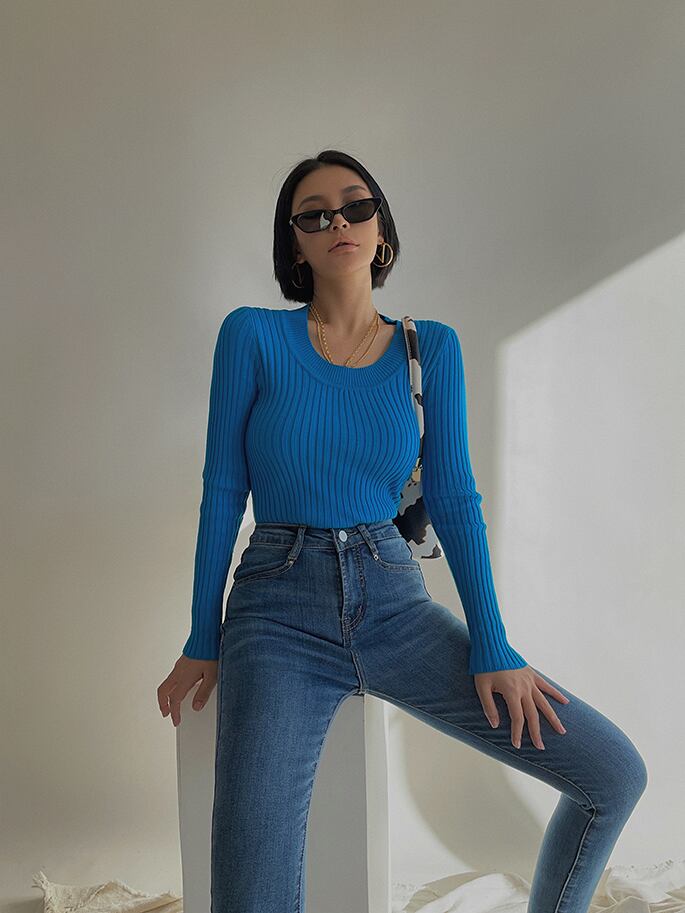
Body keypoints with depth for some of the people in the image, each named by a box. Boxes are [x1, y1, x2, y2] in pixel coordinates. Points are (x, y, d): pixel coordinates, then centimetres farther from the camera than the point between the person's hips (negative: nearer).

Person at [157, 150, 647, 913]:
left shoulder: (432, 348, 5)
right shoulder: (253, 335, -2)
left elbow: (453, 500, 3)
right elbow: (223, 492, 0)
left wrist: (493, 649, -2)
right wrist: (202, 641, 2)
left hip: (395, 603, 3)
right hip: (280, 614, -2)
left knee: (615, 774, -3)